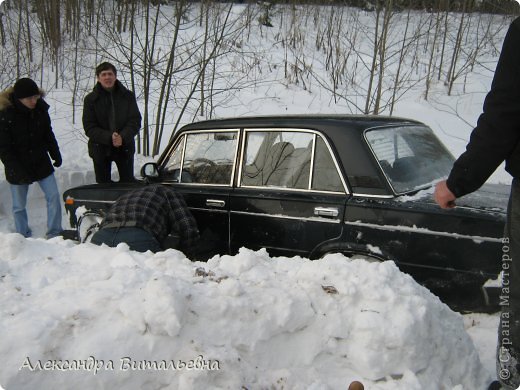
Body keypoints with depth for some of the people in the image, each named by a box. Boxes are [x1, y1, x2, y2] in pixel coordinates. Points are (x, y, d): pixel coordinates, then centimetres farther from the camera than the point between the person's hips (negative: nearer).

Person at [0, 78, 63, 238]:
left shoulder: (40, 108, -6)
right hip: (18, 168, -3)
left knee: (54, 196, -1)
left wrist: (56, 153, 9)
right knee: (19, 206, 7)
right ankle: (24, 238, 22)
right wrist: (17, 169, -22)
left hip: (41, 162, 4)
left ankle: (54, 234, 10)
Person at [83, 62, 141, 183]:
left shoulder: (127, 96, 1)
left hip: (125, 148, 1)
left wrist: (123, 137, -22)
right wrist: (109, 138, -22)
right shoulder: (91, 99, -1)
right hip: (100, 150, -1)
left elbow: (135, 121, -3)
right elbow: (89, 128, -6)